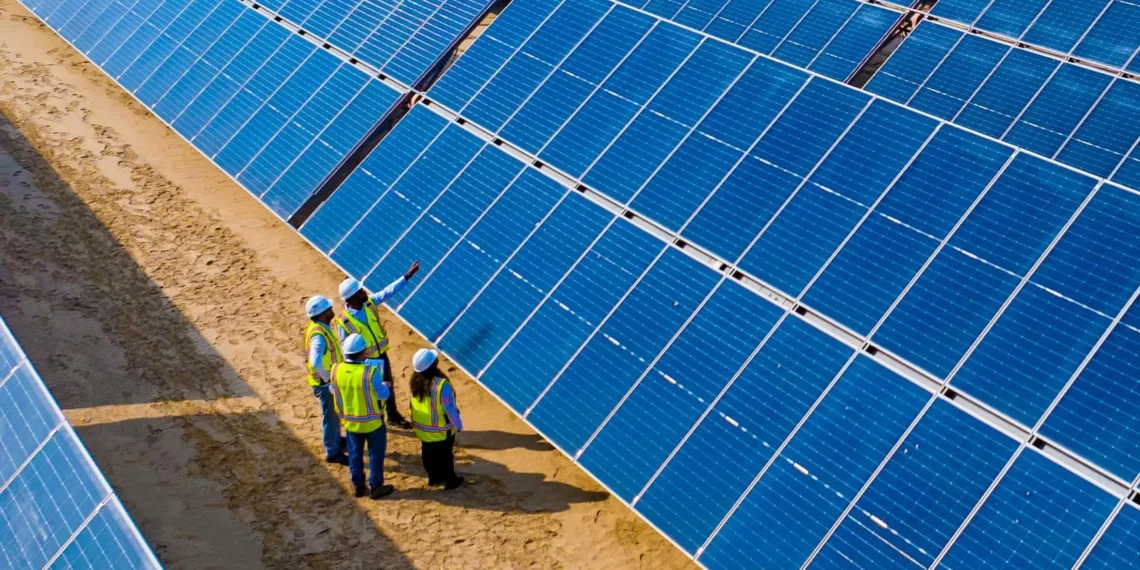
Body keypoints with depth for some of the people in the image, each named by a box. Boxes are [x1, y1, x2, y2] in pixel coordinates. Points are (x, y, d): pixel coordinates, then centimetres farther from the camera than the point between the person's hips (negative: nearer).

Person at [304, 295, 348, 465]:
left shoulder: (321, 327, 1)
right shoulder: (318, 335, -31)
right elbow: (315, 362, -42)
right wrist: (329, 379, -30)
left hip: (332, 379, 9)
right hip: (325, 383, -9)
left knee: (336, 413, 26)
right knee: (331, 416, 6)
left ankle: (337, 441, 46)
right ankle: (332, 453, 21)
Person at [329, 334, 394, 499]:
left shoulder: (336, 370, -14)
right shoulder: (370, 372, -27)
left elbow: (335, 391, 2)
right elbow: (383, 394, -16)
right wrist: (384, 385, 6)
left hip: (350, 421, 4)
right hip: (372, 421, -4)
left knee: (355, 454, 20)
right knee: (375, 454, 13)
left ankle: (358, 486, 30)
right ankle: (376, 487, 21)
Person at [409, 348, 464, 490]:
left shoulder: (415, 380, -14)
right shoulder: (441, 384, -34)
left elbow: (416, 402, 2)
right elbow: (450, 408, -25)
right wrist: (458, 425, -9)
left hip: (421, 426, 6)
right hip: (441, 429, -6)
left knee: (428, 453, 24)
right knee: (445, 454, 16)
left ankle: (433, 477, 43)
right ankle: (449, 480, 34)